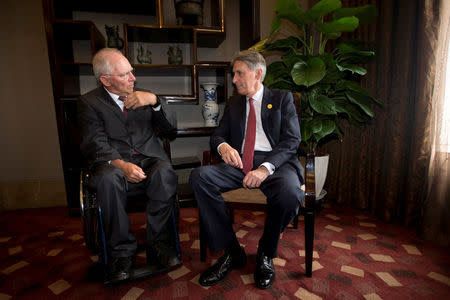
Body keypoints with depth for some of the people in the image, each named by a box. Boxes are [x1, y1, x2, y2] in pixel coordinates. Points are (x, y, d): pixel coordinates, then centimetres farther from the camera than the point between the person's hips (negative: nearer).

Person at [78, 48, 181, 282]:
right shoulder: (89, 102, 7)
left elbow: (170, 127, 8)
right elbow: (95, 144, -6)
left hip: (149, 159, 2)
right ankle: (122, 251, -17)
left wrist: (155, 101, -10)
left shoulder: (143, 97, 16)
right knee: (109, 178, -35)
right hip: (113, 163, -1)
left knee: (164, 173, -31)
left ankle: (158, 245, -18)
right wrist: (121, 164, -26)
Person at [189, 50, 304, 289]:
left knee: (290, 192, -36)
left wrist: (265, 168, -19)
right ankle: (232, 251, -11)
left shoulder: (282, 98, 11)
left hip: (275, 162, -3)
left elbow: (292, 140, -1)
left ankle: (266, 254, -4)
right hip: (239, 162, 3)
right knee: (199, 176, -24)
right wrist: (223, 146, -12)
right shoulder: (233, 103, 22)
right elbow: (217, 135, 16)